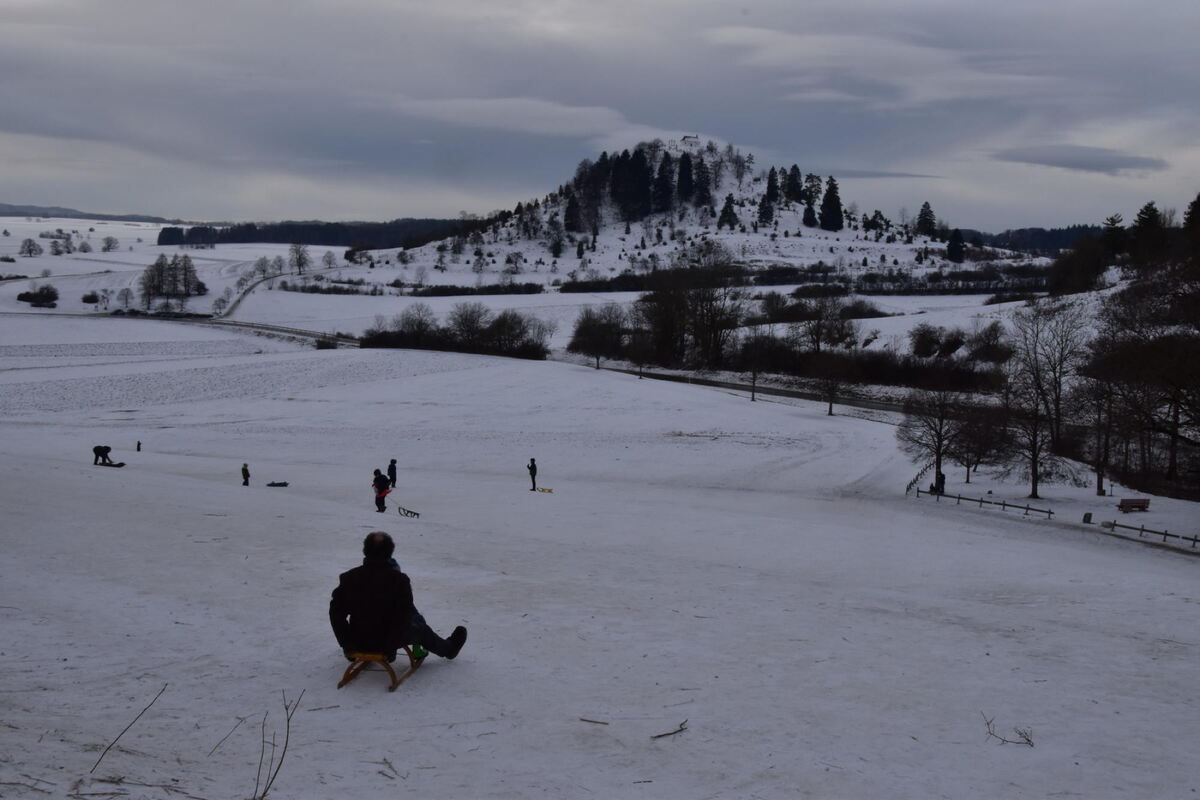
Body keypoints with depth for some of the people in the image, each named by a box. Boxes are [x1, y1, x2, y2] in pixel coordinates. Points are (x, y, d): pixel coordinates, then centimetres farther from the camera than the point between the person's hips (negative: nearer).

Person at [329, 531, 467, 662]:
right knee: (421, 629, 25)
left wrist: (346, 643, 1)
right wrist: (391, 646, -7)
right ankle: (448, 648, 51)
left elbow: (336, 612, -6)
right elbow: (405, 615, -18)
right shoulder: (399, 579, -19)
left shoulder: (349, 578, -11)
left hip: (359, 642, 4)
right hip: (387, 642, -4)